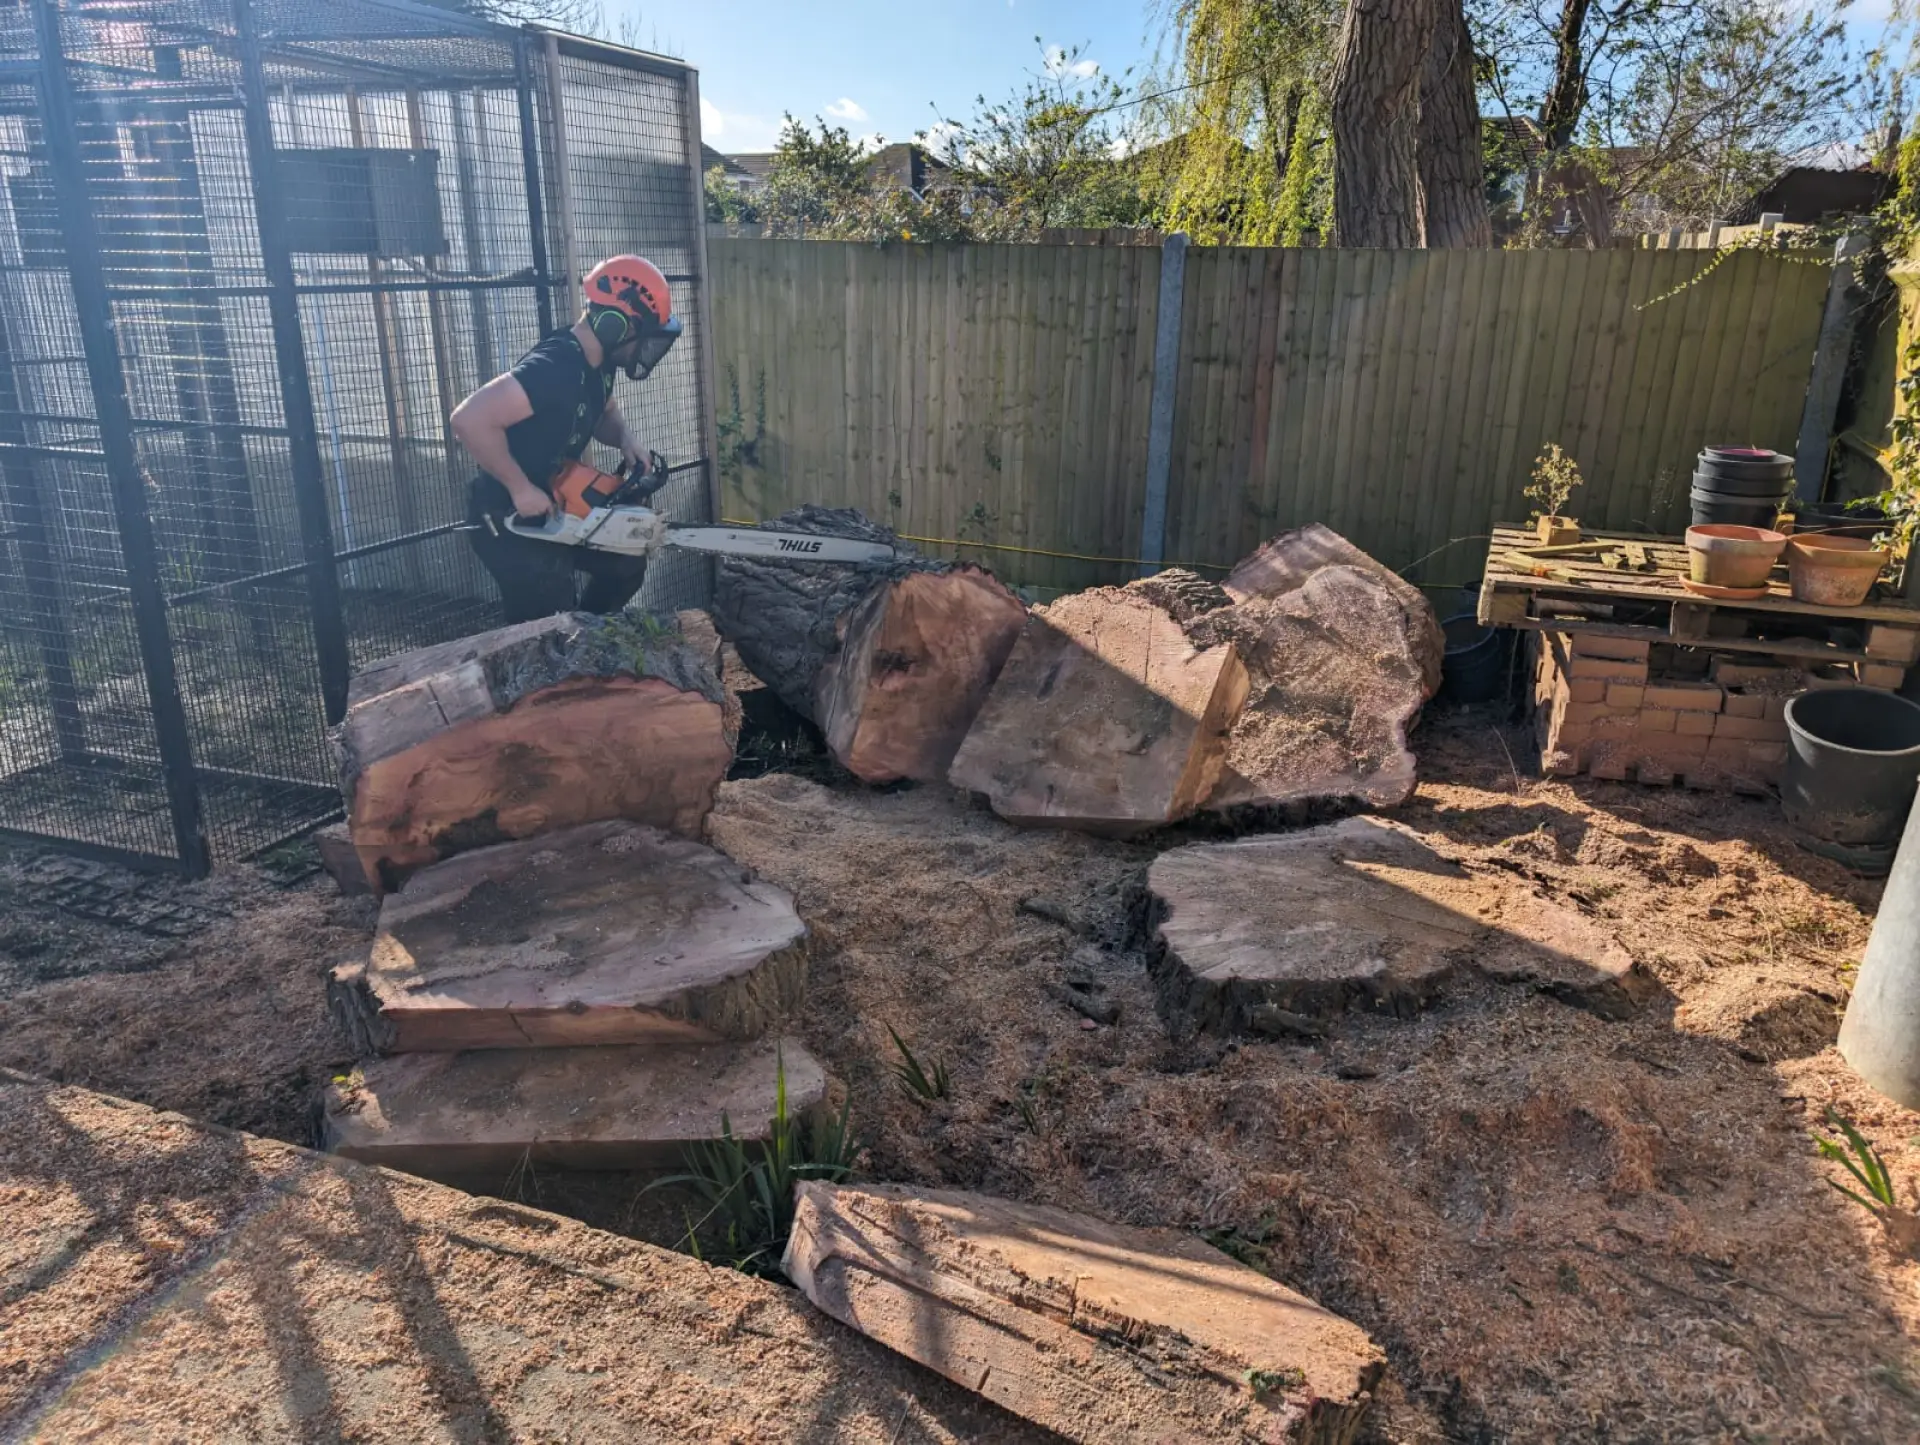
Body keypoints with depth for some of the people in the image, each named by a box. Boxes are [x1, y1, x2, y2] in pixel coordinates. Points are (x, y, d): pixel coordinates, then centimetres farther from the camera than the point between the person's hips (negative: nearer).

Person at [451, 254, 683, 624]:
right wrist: (521, 489, -30)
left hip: (553, 509, 9)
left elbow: (604, 413, 19)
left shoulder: (598, 362, -2)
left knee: (626, 563, 18)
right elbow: (470, 418, -39)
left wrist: (626, 438, -5)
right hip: (507, 520, -9)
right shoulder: (553, 368, -31)